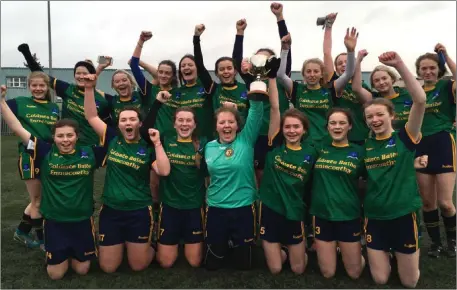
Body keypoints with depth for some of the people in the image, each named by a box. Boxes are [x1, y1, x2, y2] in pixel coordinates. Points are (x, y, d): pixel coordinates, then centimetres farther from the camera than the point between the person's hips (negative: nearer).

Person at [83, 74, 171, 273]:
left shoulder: (148, 148, -5)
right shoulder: (112, 140, -1)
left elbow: (164, 171, -19)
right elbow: (91, 116, -4)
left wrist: (157, 143, -20)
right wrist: (89, 88, -14)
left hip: (139, 212, -2)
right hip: (110, 210, 2)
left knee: (138, 265, 8)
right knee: (108, 267, 10)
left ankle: (149, 246, 40)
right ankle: (120, 245, 41)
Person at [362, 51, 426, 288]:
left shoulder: (406, 138, -8)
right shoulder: (365, 146, 1)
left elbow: (420, 100, -23)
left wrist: (399, 65, -28)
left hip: (404, 214, -2)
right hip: (374, 216, 2)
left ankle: (405, 254, 42)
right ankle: (385, 255, 39)